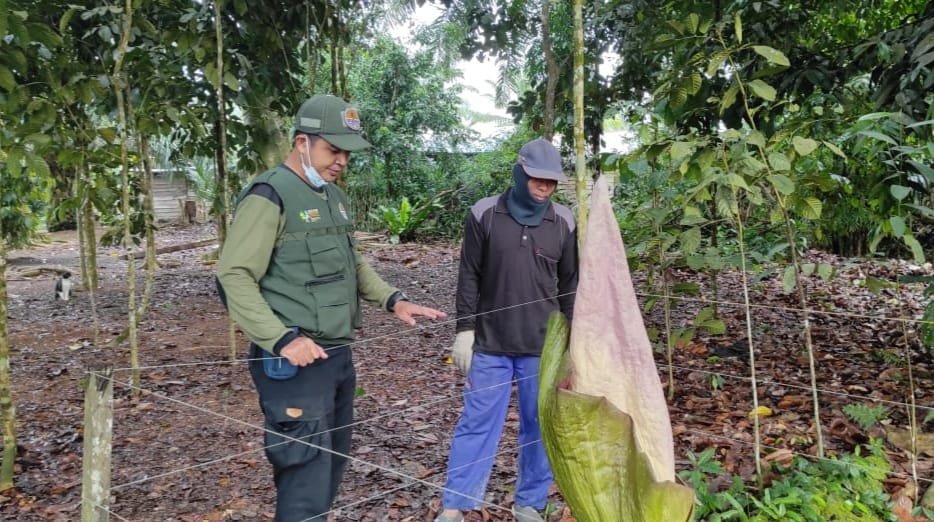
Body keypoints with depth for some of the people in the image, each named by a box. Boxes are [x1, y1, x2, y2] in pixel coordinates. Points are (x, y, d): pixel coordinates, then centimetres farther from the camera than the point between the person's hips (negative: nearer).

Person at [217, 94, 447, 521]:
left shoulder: (335, 197, 14)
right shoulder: (269, 196, -12)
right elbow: (234, 278, -17)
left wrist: (392, 300, 10)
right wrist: (281, 339, -25)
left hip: (338, 355, 9)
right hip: (295, 362, -9)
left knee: (332, 464, 18)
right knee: (306, 477, -5)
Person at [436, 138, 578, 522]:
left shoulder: (564, 223, 2)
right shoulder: (484, 214, -3)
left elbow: (570, 286, 9)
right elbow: (469, 276, 0)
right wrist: (465, 330, -3)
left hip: (543, 346, 2)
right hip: (490, 343, -1)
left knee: (540, 426, 8)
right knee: (476, 423, 3)